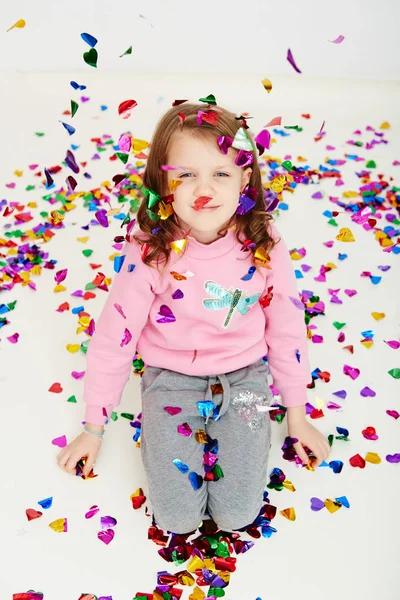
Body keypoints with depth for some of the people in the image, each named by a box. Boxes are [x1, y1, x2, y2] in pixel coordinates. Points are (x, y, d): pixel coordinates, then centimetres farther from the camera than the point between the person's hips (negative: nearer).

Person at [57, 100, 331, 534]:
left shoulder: (264, 244, -15)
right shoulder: (148, 250, -20)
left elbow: (287, 327, -2)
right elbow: (113, 336, -10)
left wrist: (297, 415, 7)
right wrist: (93, 428, 0)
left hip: (244, 375, 2)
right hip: (171, 378, -1)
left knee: (238, 514, -1)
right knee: (177, 518, -4)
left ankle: (211, 433, 25)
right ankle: (158, 432, 23)